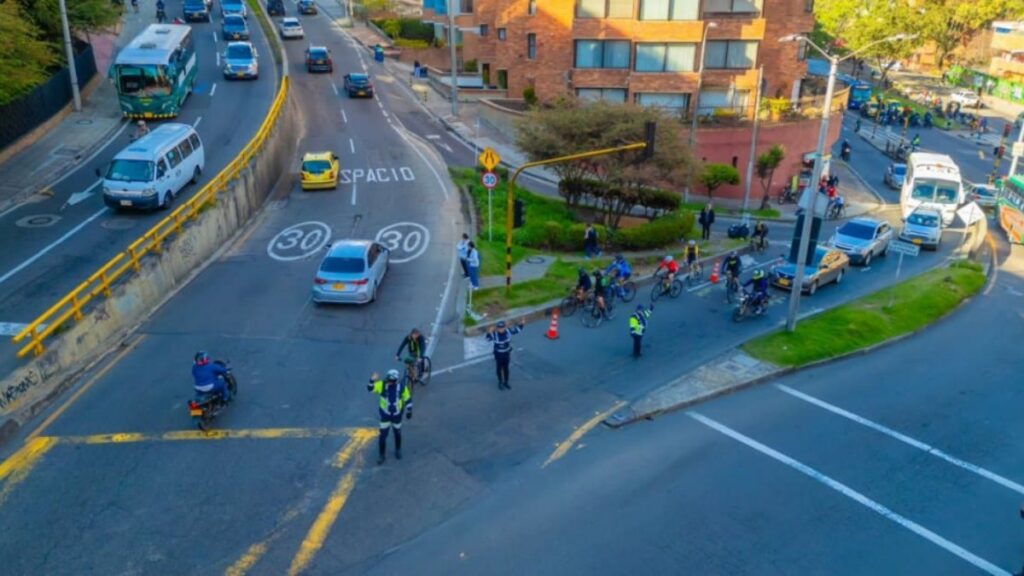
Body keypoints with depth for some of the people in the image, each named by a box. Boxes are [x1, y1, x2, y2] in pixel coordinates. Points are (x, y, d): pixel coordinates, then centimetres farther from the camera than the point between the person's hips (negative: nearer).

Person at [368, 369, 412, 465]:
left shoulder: (401, 387, -19)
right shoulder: (382, 385, -18)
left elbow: (408, 399, -6)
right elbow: (370, 388, -22)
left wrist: (409, 411, -1)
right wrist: (372, 380, -42)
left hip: (397, 415, 0)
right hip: (385, 415, 0)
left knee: (397, 433, 20)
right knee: (383, 435, 0)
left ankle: (398, 450, 45)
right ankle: (381, 455, 17)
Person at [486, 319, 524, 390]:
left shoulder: (508, 331, -17)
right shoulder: (495, 334, -29)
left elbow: (517, 330, -2)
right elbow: (488, 339, -46)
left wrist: (521, 324, -19)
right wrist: (489, 333, -65)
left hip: (507, 353, 3)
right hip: (498, 354, -3)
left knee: (506, 368, 19)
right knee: (499, 368, 15)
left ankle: (506, 382, 38)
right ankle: (500, 383, 37)